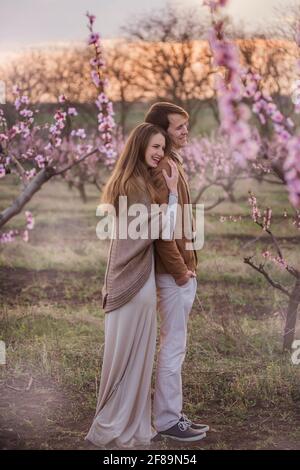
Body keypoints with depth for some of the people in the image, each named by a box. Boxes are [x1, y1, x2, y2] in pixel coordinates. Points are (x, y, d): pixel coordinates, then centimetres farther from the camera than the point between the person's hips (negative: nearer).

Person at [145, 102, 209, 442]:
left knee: (173, 346, 15)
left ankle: (171, 413, 24)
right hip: (174, 272, -10)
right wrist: (180, 270, -17)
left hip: (182, 269, 10)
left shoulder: (172, 163, 15)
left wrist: (187, 265, 15)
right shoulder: (162, 168, -17)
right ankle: (168, 420, 6)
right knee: (173, 347, -3)